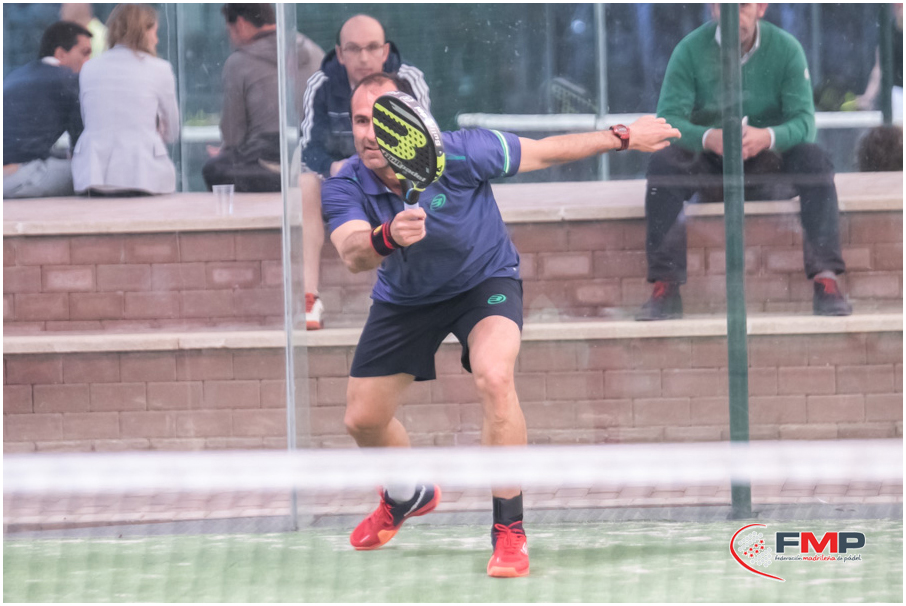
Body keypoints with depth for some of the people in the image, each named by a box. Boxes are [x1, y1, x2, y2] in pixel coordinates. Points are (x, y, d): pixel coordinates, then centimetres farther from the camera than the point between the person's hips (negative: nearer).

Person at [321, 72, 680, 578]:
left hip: (485, 280, -3)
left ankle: (510, 532, -21)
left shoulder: (457, 155, -31)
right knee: (363, 419, 7)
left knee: (494, 378, -31)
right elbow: (353, 254, -44)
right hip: (405, 299, 3)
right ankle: (408, 497, 43)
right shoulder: (345, 188, -26)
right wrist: (388, 237, -67)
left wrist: (623, 137, -13)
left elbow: (545, 153, -17)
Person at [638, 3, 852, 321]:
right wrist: (708, 138, -39)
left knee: (814, 160, -28)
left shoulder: (785, 49, -6)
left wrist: (768, 137, -38)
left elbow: (804, 121, -14)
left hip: (768, 163, 0)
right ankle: (665, 288, -32)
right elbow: (668, 119, -16)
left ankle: (826, 279, -31)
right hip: (708, 169, 0)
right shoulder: (690, 50, -7)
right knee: (663, 162, -30)